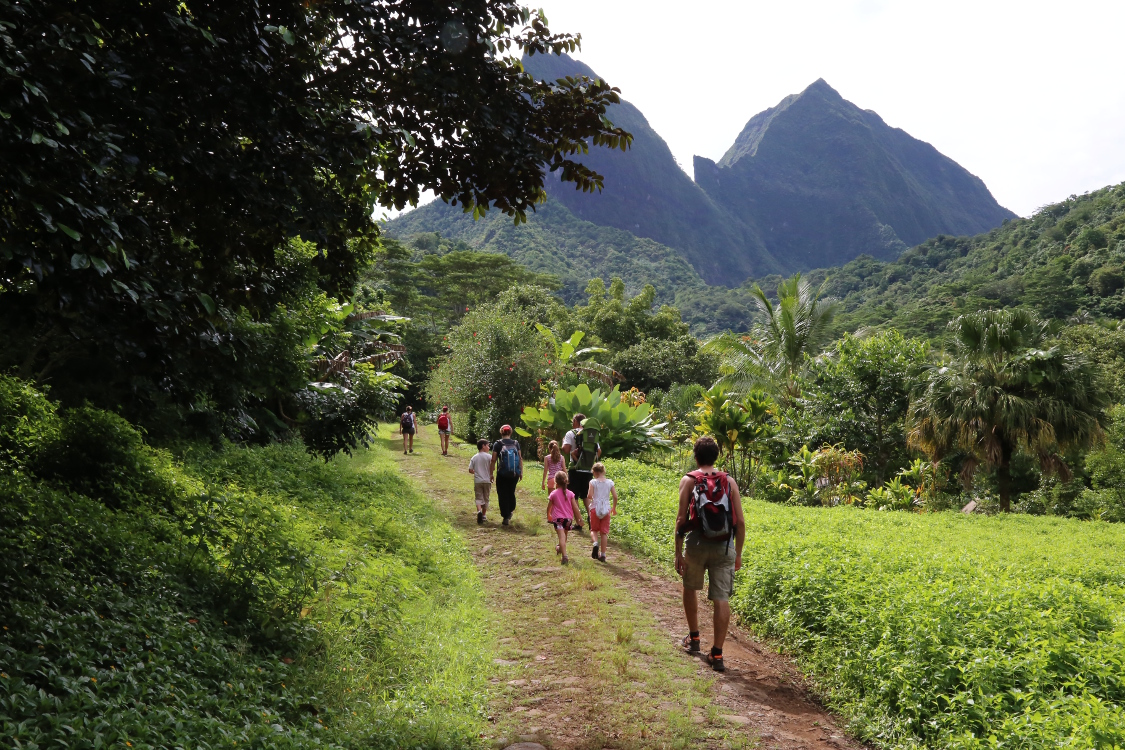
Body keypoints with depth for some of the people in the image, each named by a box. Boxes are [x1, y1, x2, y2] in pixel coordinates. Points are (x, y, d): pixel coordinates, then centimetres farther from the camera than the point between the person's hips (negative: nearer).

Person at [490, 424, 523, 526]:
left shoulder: (497, 444, -5)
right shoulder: (516, 444, 3)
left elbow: (493, 460, -6)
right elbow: (520, 459, 4)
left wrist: (491, 473, 1)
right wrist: (521, 472, 11)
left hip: (502, 474, -3)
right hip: (515, 474, 3)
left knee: (503, 495, 5)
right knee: (511, 492, 21)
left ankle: (506, 517, 3)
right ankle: (510, 511, 34)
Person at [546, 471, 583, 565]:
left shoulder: (553, 493, -3)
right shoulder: (570, 494, 3)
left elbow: (549, 507, 6)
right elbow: (575, 507, 2)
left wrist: (548, 516, 26)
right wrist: (579, 518, 10)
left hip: (558, 518, -4)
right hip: (568, 518, 4)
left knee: (561, 537, -14)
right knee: (564, 535, 26)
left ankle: (565, 556, -28)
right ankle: (560, 548, 50)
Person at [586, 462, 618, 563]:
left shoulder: (593, 482, -4)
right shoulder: (610, 482, 3)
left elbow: (590, 495, -13)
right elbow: (615, 496, 1)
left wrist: (588, 506, 4)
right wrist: (614, 508, 15)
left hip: (595, 508, -2)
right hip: (606, 509, 2)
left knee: (594, 530, 14)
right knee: (604, 532, 8)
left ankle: (596, 543, -16)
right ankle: (602, 554, 8)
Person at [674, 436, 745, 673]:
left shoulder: (689, 480, 1)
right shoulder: (729, 481, 7)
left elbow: (681, 518, -6)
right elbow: (740, 522, 3)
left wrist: (678, 553, -2)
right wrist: (738, 553, 13)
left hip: (697, 543, -1)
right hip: (725, 546, 1)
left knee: (690, 588, 23)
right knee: (722, 599, 1)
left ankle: (694, 638, 32)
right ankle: (717, 654, -2)